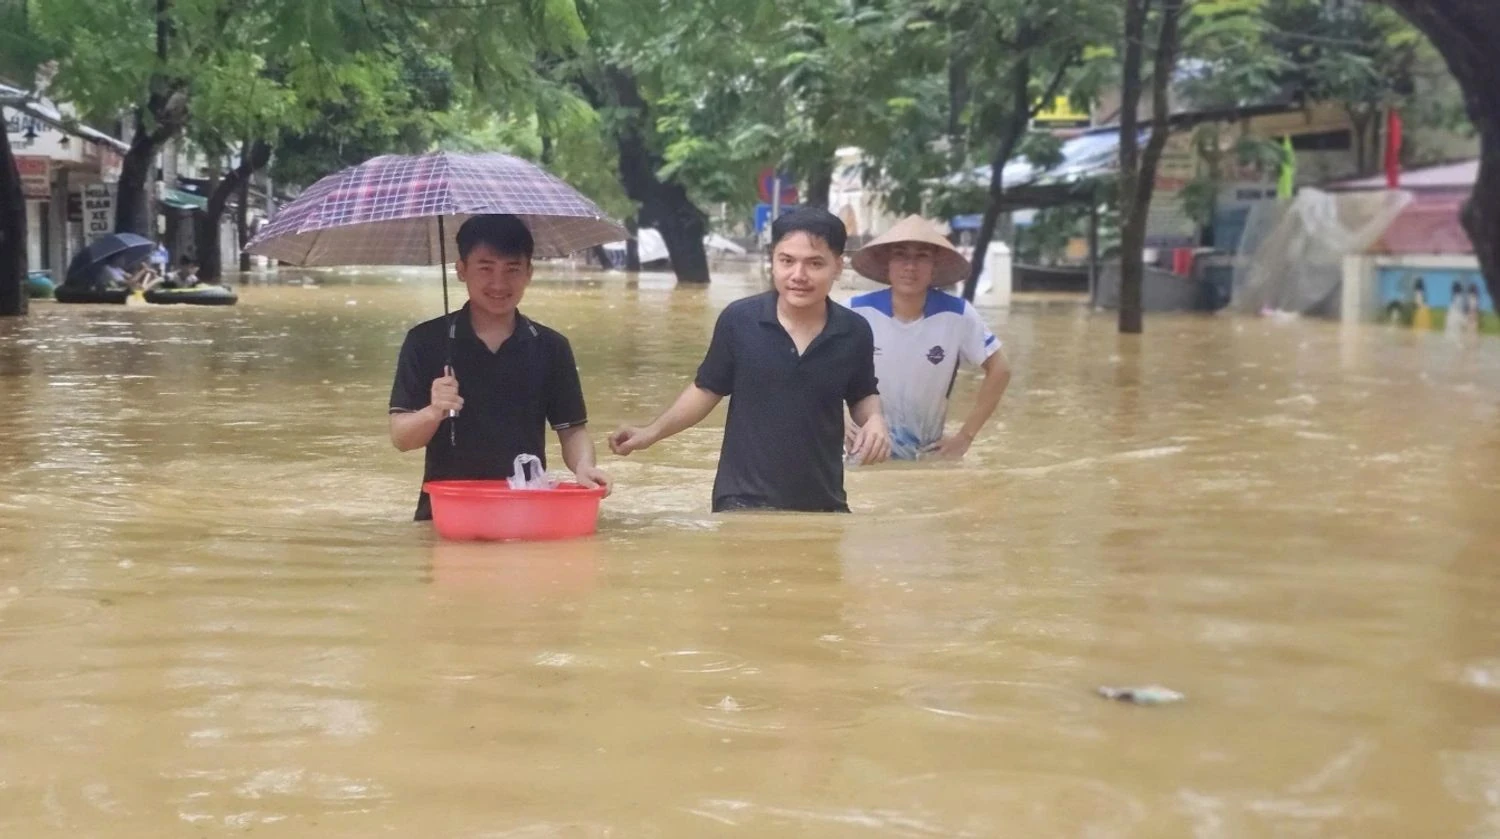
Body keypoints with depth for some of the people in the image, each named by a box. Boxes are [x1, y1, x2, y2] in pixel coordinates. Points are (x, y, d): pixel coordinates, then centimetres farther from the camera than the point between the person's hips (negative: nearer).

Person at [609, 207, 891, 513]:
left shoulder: (854, 332, -3)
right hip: (743, 500, -3)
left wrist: (874, 419, -9)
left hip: (823, 504, 3)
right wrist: (653, 431, -6)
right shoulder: (738, 319, -8)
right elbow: (708, 389, 3)